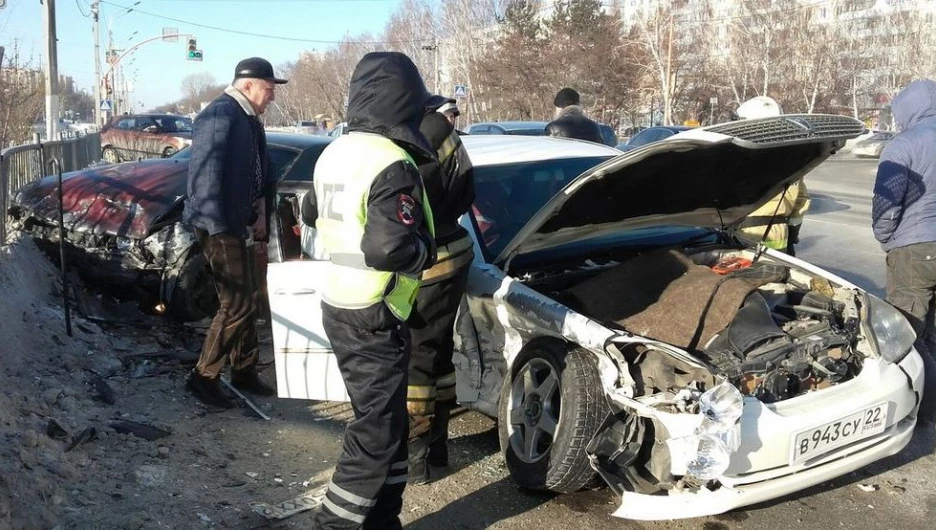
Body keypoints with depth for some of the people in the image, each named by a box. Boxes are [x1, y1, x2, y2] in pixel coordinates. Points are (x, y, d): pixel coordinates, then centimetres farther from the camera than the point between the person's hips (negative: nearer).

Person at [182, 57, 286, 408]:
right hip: (220, 227, -10)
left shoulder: (249, 120, 14)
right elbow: (205, 174, -23)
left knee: (246, 301, 16)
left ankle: (245, 372, 28)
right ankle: (203, 377, 6)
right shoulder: (220, 115, -17)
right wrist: (217, 227, -23)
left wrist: (261, 213, 8)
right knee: (237, 305, -7)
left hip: (240, 224, 10)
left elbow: (261, 172, 19)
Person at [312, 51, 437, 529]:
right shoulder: (393, 164, -21)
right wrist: (427, 249, -12)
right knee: (378, 432, 2)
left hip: (337, 306, 9)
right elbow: (389, 249, -29)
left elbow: (320, 219, 21)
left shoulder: (334, 153, 9)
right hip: (374, 318, -9)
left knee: (383, 420, 19)